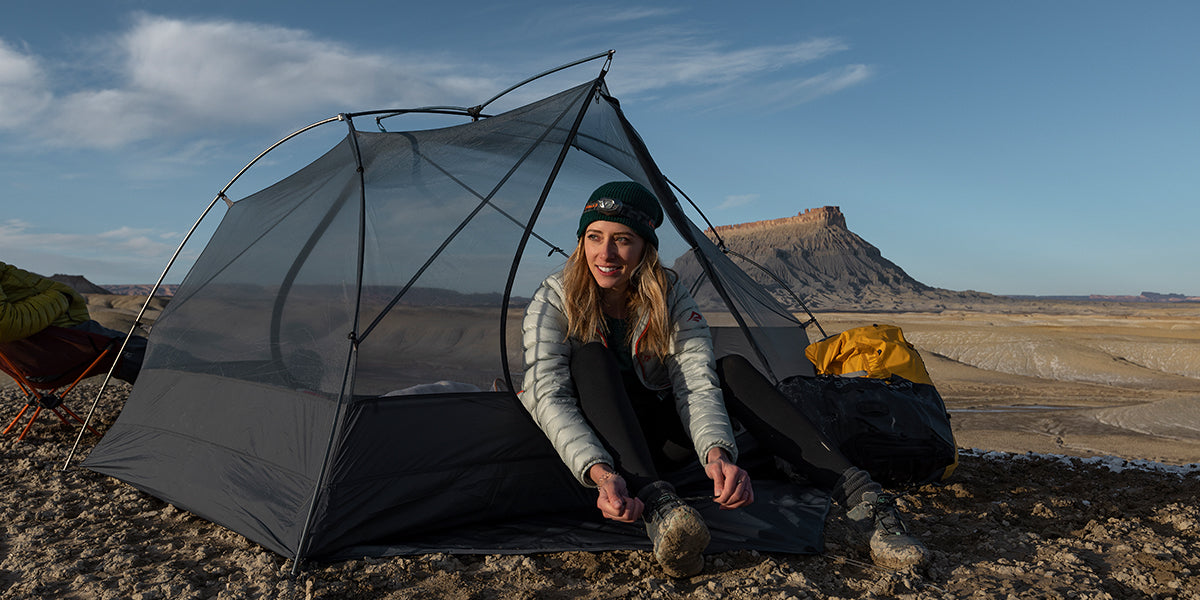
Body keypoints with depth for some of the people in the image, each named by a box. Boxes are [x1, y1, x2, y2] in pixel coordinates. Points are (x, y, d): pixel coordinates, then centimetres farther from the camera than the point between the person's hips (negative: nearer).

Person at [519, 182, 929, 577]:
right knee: (589, 357, -33)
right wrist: (600, 473, -46)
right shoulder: (553, 301, -17)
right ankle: (655, 504, -50)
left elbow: (696, 385, -23)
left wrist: (716, 452, -45)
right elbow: (548, 397, -28)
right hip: (592, 446, -2)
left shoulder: (671, 299, -11)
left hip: (656, 438, 2)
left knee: (733, 370, -23)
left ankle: (861, 498, -32)